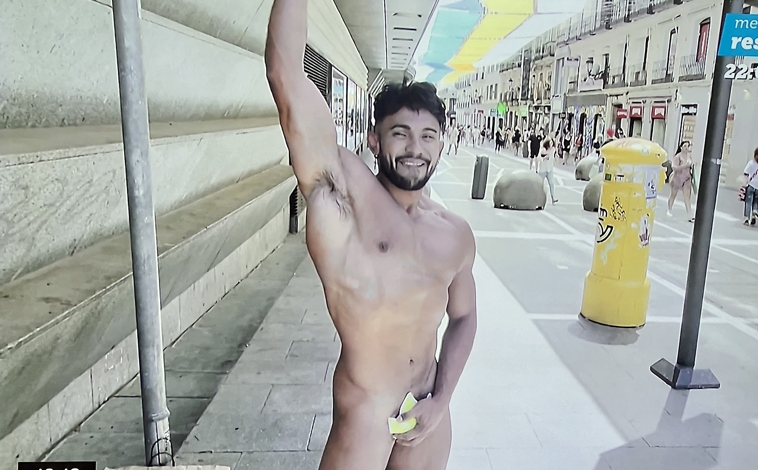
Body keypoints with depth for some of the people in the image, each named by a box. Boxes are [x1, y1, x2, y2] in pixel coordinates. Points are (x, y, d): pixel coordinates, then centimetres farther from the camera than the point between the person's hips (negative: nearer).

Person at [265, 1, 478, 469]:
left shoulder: (456, 235, 1)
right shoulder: (343, 190, -14)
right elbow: (285, 75, -24)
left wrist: (442, 400, 1)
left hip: (427, 415, 5)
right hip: (363, 415, -4)